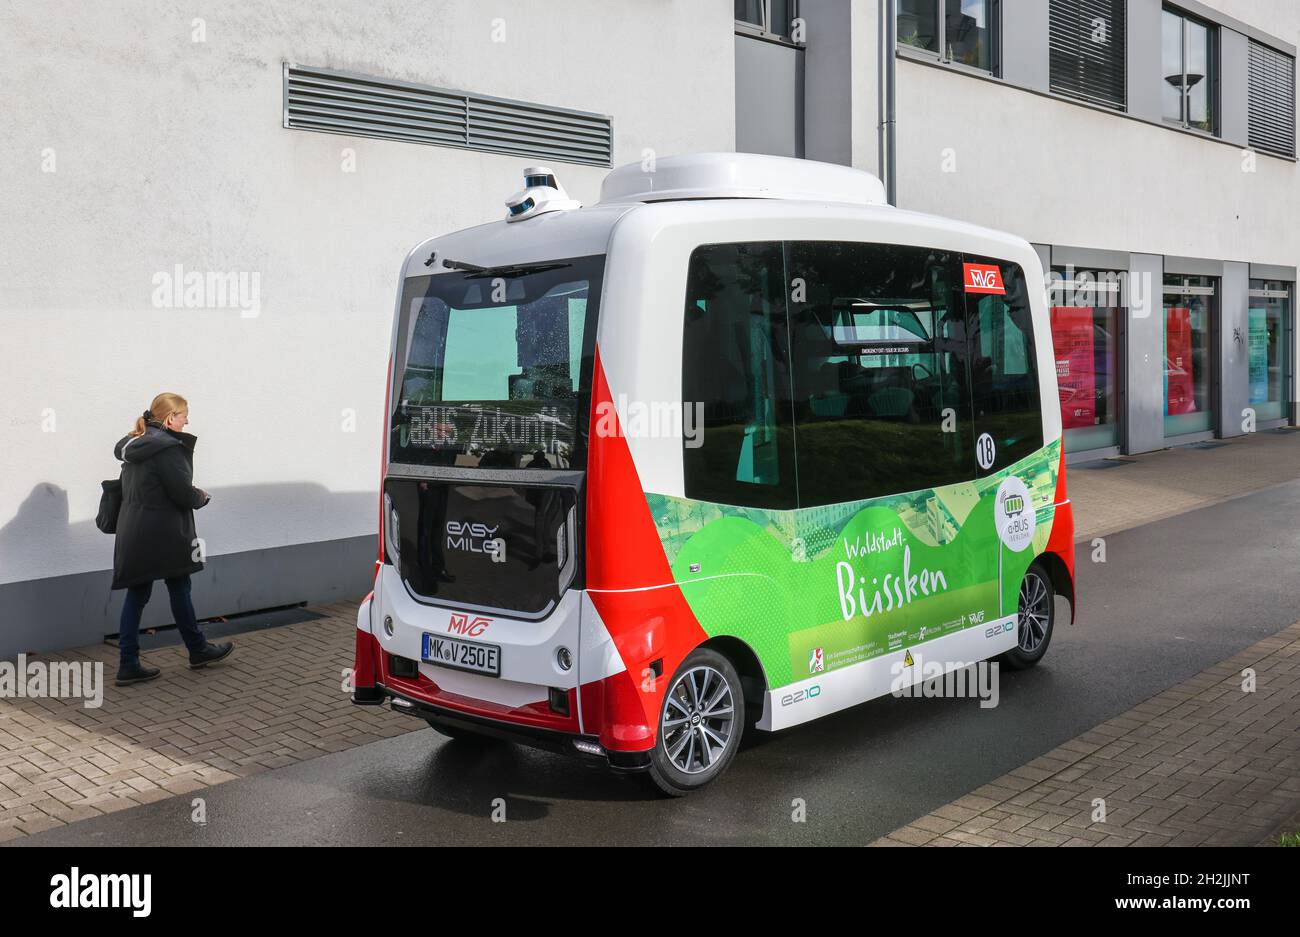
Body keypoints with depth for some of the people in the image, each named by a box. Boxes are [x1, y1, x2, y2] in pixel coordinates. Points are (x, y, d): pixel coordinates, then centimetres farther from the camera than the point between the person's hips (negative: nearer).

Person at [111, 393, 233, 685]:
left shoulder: (134, 445, 11)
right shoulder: (168, 447, -17)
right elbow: (183, 493, -19)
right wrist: (202, 496, 3)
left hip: (133, 533, 8)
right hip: (162, 534, -8)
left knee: (137, 595, 9)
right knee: (179, 590, 9)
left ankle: (128, 664, 9)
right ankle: (198, 650, 25)